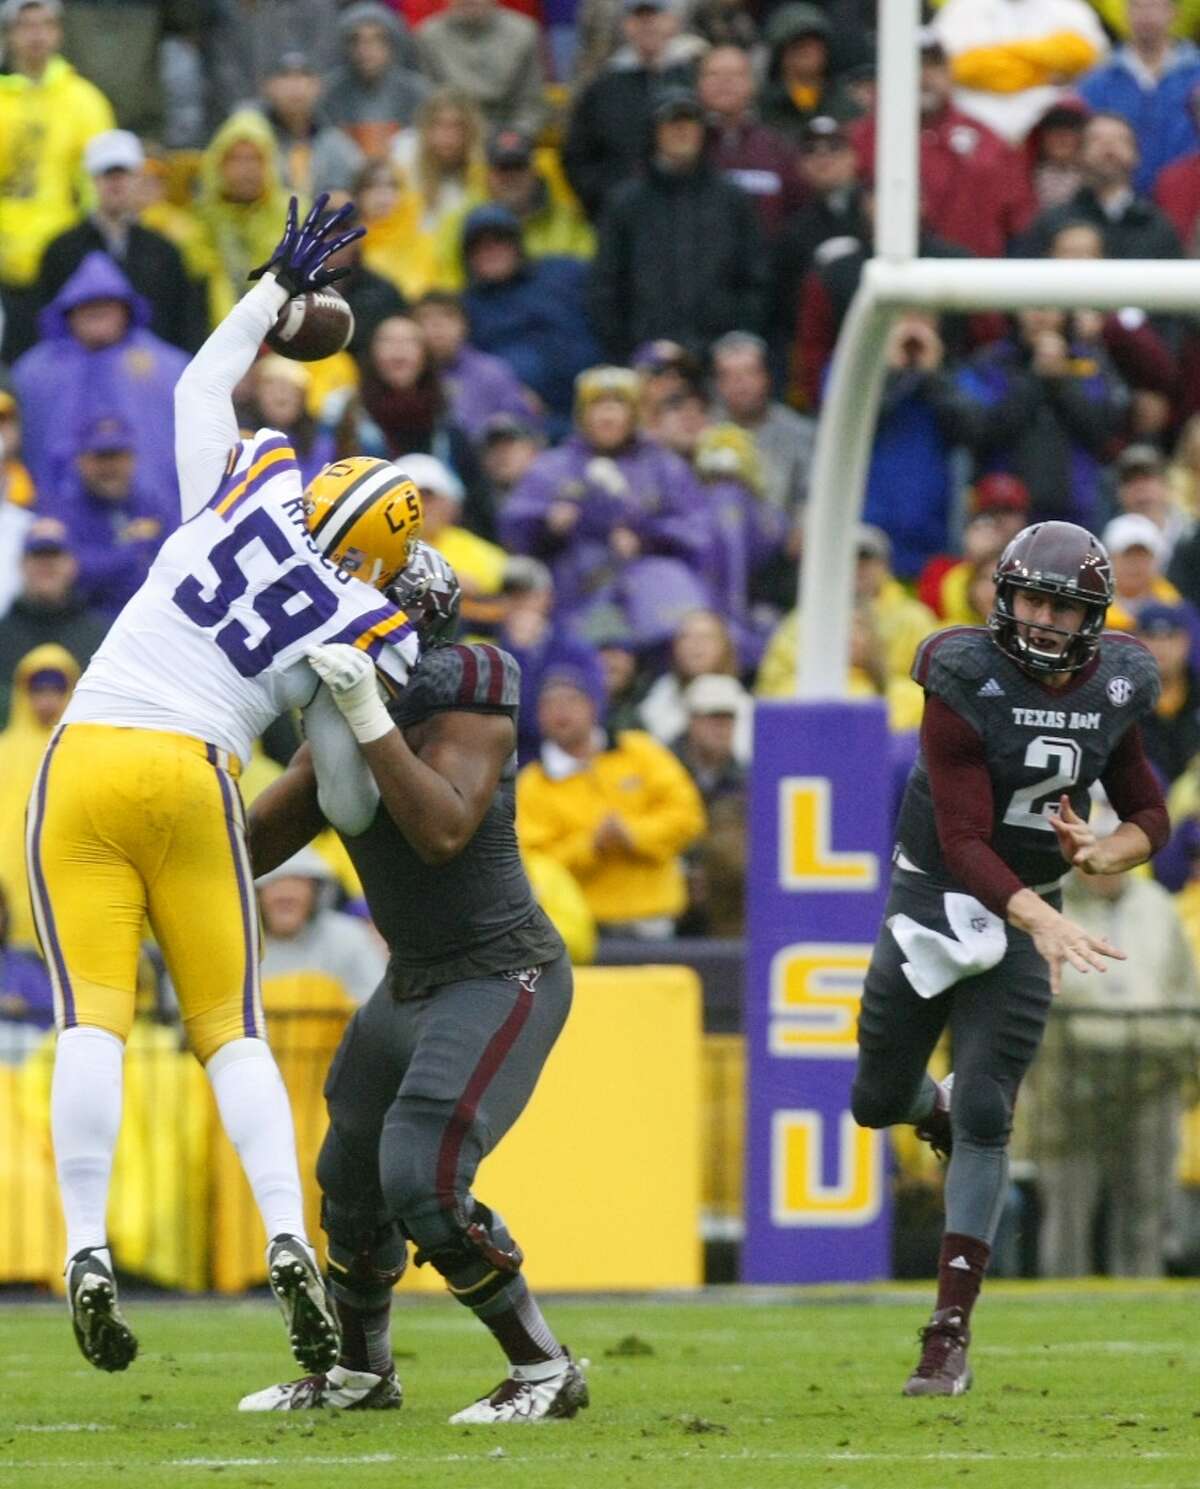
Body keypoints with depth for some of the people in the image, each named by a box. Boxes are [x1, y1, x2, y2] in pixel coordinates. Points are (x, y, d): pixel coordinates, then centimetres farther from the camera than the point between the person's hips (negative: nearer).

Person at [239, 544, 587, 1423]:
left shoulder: (467, 699, -20)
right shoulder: (336, 717, 3)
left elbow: (442, 833, -33)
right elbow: (253, 850, 4)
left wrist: (370, 720, -36)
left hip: (504, 978, -9)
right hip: (416, 982, 9)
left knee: (423, 1183, -22)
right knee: (351, 1179, 22)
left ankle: (547, 1373, -6)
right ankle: (361, 1373, 45)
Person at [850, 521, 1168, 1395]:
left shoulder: (1113, 691, -6)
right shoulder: (966, 682, -21)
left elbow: (1152, 818, 7)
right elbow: (962, 840, -27)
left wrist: (1101, 855, -17)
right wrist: (1043, 922, -42)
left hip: (1025, 913, 1)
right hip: (937, 894, -1)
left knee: (984, 1117, -9)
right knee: (878, 1101, 10)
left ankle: (950, 1335, -6)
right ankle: (940, 1109, 50)